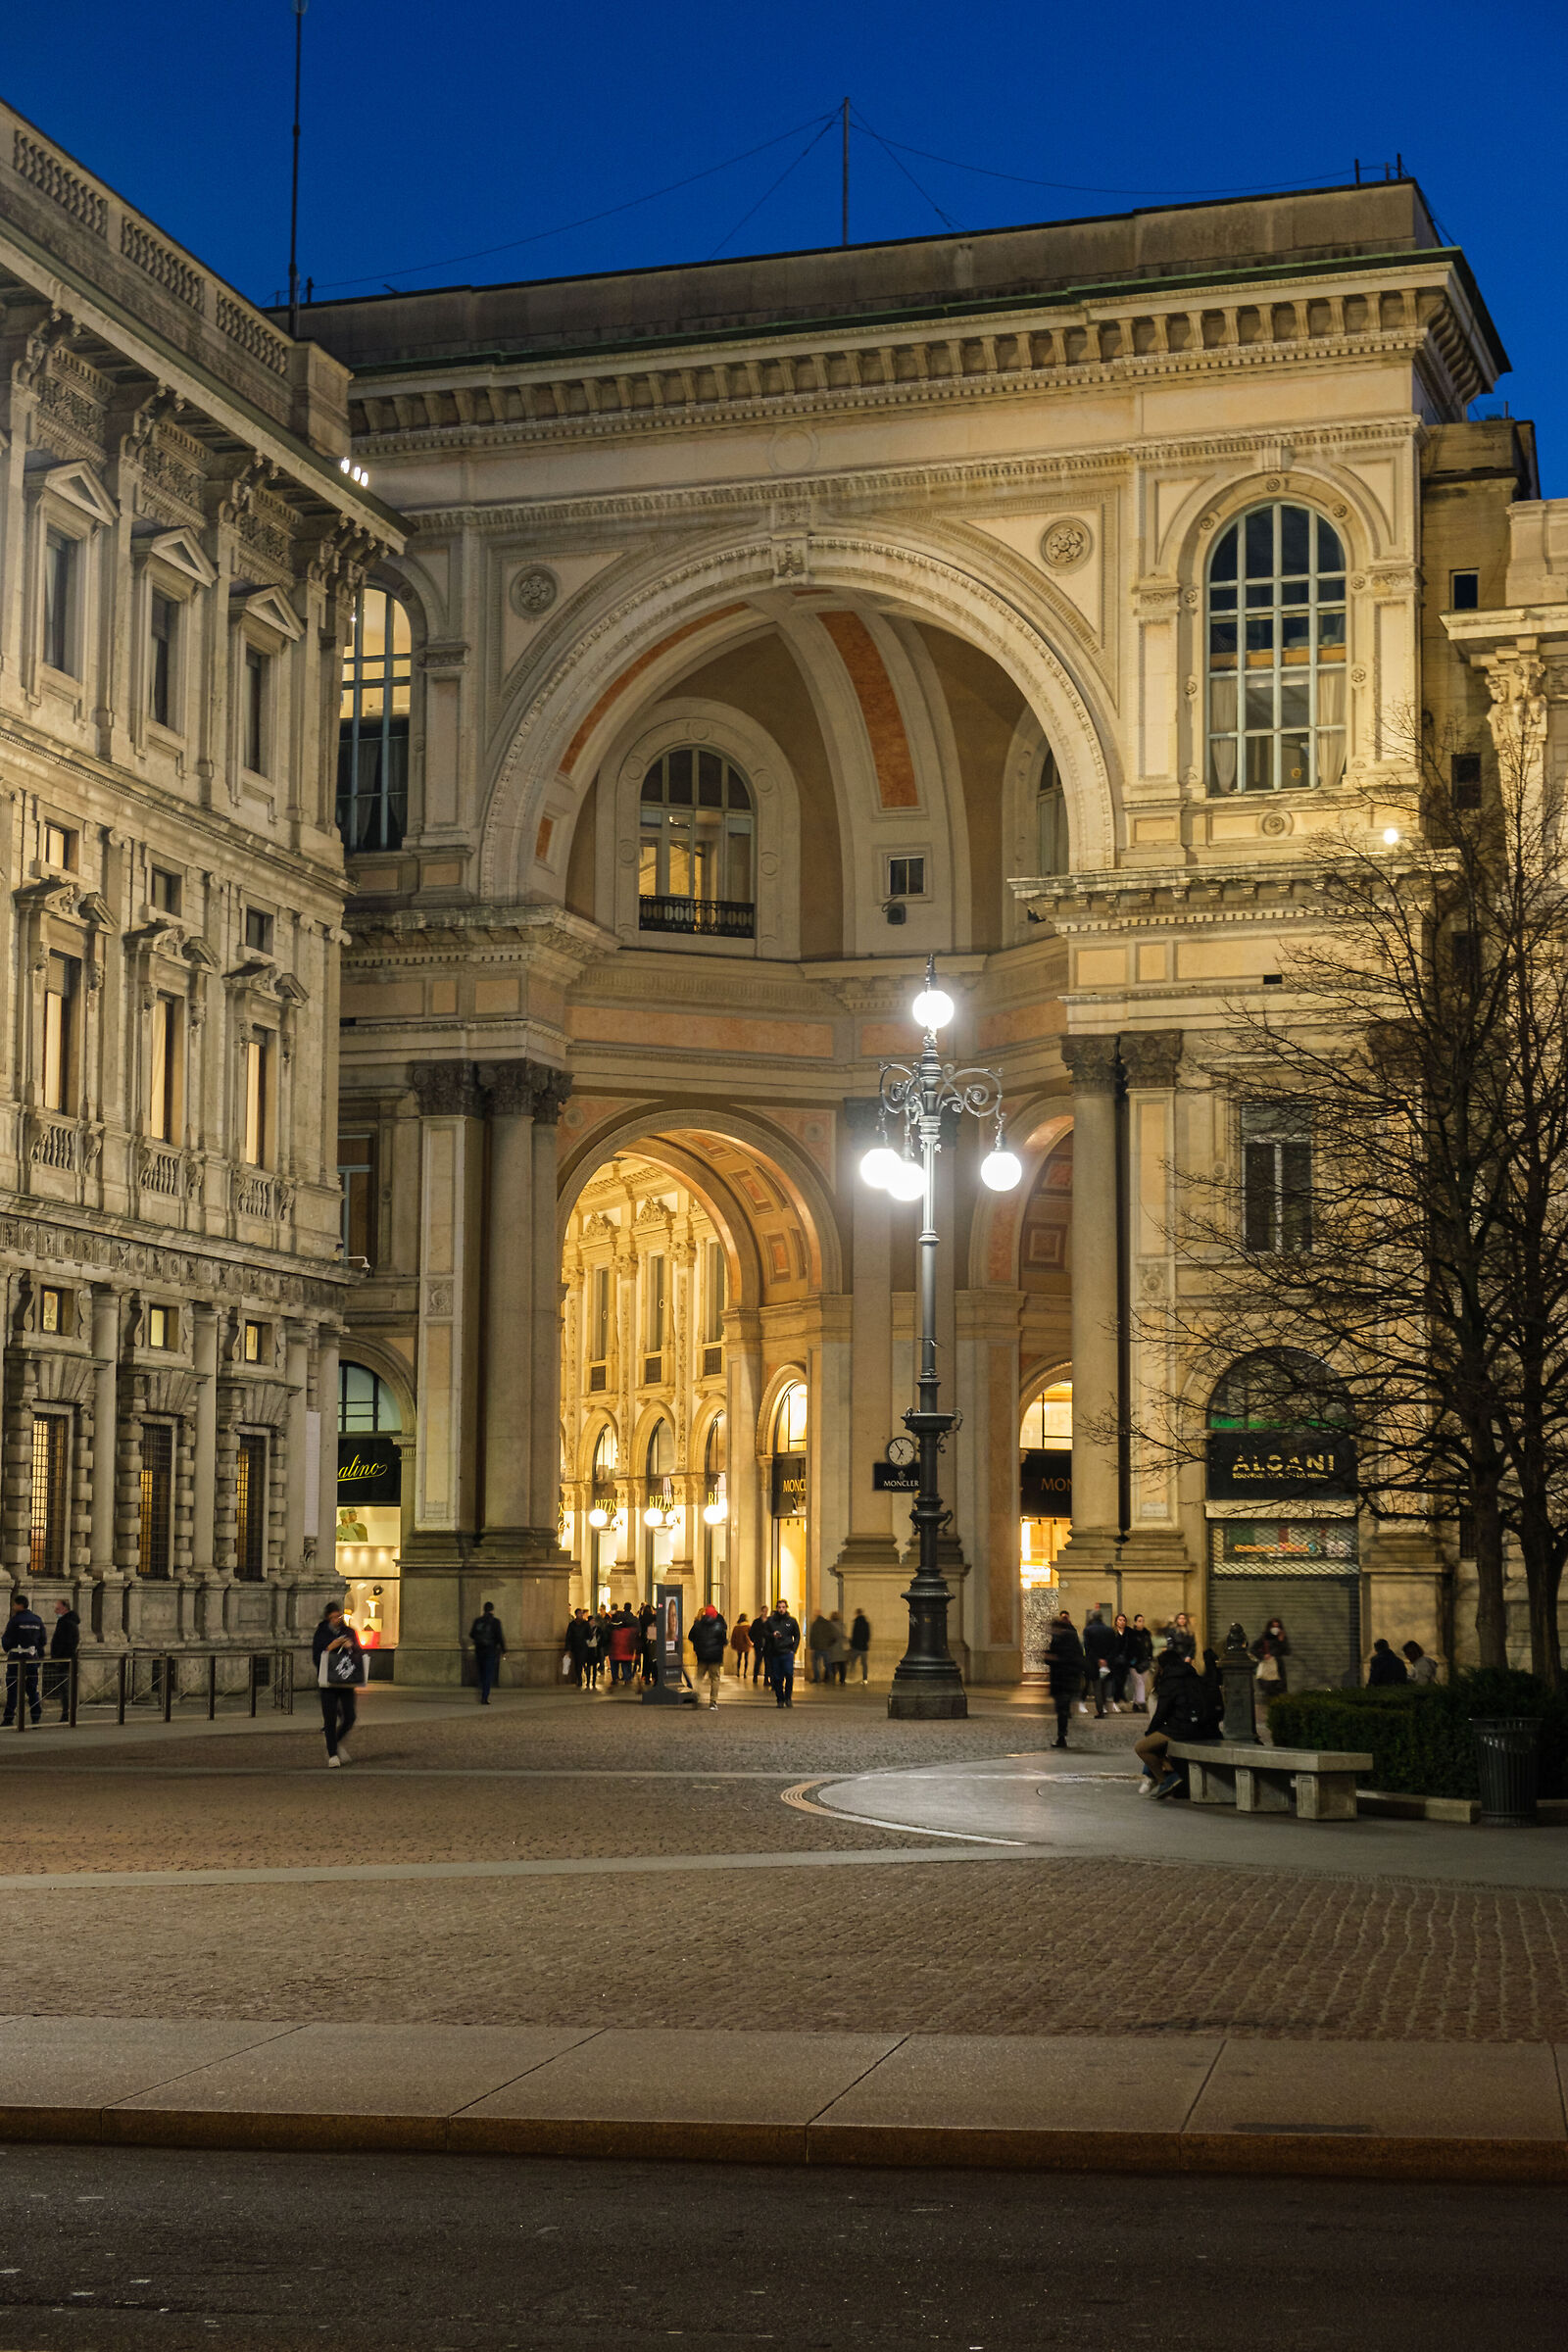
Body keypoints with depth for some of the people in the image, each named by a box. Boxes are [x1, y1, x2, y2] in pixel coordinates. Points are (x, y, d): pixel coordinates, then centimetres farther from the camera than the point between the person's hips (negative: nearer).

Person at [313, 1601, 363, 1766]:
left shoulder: (349, 1632, 11)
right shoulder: (321, 1633, 2)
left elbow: (360, 1655, 13)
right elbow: (316, 1656, -4)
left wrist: (352, 1647, -7)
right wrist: (331, 1647, -16)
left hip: (346, 1680, 3)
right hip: (328, 1681, -3)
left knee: (350, 1716, -3)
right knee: (331, 1718, -5)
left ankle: (337, 1743, 23)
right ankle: (333, 1754, 3)